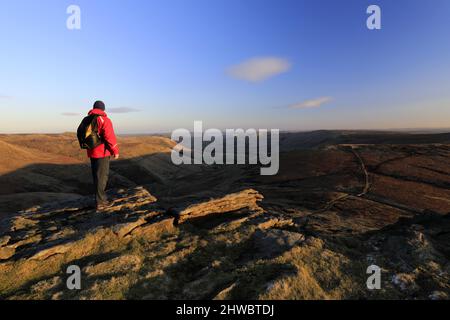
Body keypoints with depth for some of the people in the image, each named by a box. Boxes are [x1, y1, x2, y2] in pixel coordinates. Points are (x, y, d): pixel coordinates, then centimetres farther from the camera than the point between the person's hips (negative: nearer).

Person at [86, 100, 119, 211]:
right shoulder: (104, 120, -13)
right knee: (101, 177, -2)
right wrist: (115, 151, -12)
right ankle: (99, 203, 1)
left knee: (97, 176, 16)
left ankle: (102, 199, 27)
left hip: (92, 153, 8)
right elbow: (109, 137, -20)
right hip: (102, 153, -8)